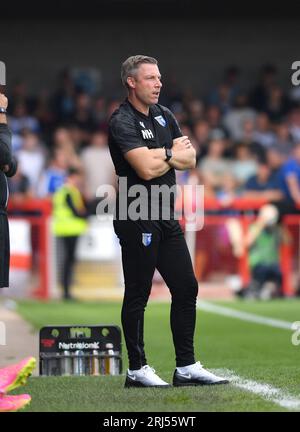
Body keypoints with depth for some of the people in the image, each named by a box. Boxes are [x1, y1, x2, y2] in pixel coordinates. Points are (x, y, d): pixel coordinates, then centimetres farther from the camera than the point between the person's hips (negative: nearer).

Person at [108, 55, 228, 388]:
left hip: (166, 217, 8)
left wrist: (160, 156, -10)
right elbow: (147, 169, -23)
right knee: (138, 295, -1)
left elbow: (189, 160, 8)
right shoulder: (122, 122, -12)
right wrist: (173, 153, -4)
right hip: (137, 220, -8)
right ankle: (137, 369, 7)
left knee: (186, 288, 8)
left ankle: (186, 367, 14)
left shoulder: (164, 116, 14)